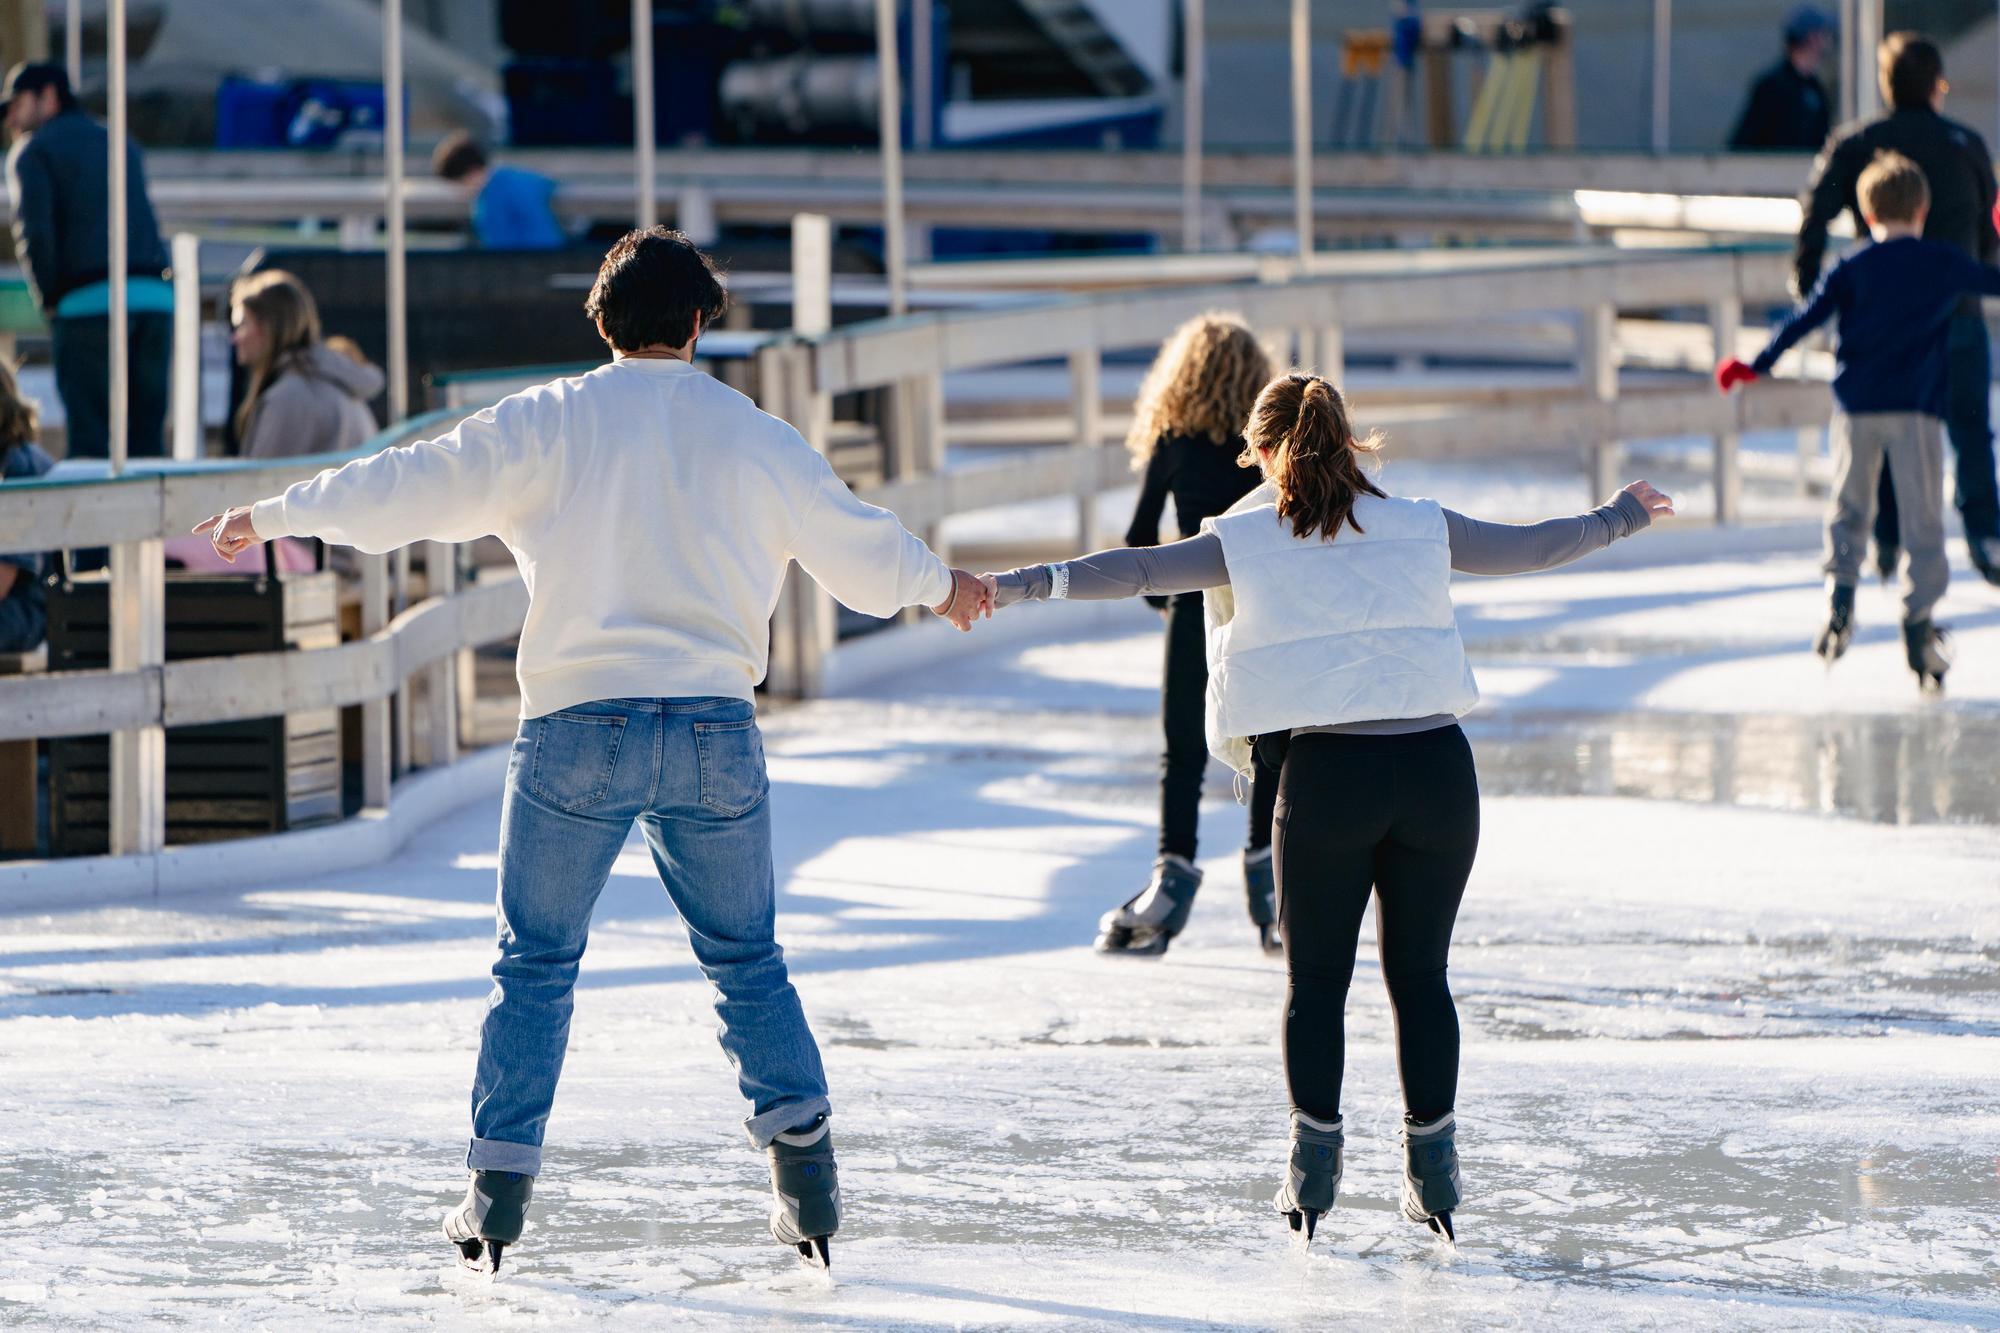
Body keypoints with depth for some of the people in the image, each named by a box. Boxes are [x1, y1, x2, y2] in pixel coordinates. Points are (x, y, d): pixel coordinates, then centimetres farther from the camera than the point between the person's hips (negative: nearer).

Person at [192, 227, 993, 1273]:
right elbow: (859, 549, 16)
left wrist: (276, 516, 10)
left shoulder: (549, 424, 0)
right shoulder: (755, 437, 7)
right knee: (746, 960, 15)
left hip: (578, 726, -1)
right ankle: (801, 1149, 4)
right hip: (715, 732, 1)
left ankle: (500, 1185, 4)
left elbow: (419, 487, -1)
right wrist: (941, 586, 37)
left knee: (536, 963, 8)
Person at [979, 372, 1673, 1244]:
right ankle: (1433, 1165, 13)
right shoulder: (1421, 528, 12)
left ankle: (1315, 1163, 9)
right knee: (1421, 976, 12)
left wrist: (1018, 584, -1)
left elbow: (1135, 571, -2)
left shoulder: (1247, 542, 4)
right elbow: (1532, 549, 22)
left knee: (1315, 978, 11)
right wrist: (1619, 519, 39)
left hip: (1328, 776, -2)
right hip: (1437, 766, 2)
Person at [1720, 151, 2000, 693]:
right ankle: (1919, 617, -7)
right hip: (1916, 406, -1)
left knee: (1848, 507, 14)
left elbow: (1807, 318, -2)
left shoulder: (1853, 268, 2)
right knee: (1923, 516, 2)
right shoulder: (1946, 265, 3)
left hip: (1857, 404, 1)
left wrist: (1757, 365, 2)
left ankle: (1841, 591, -6)